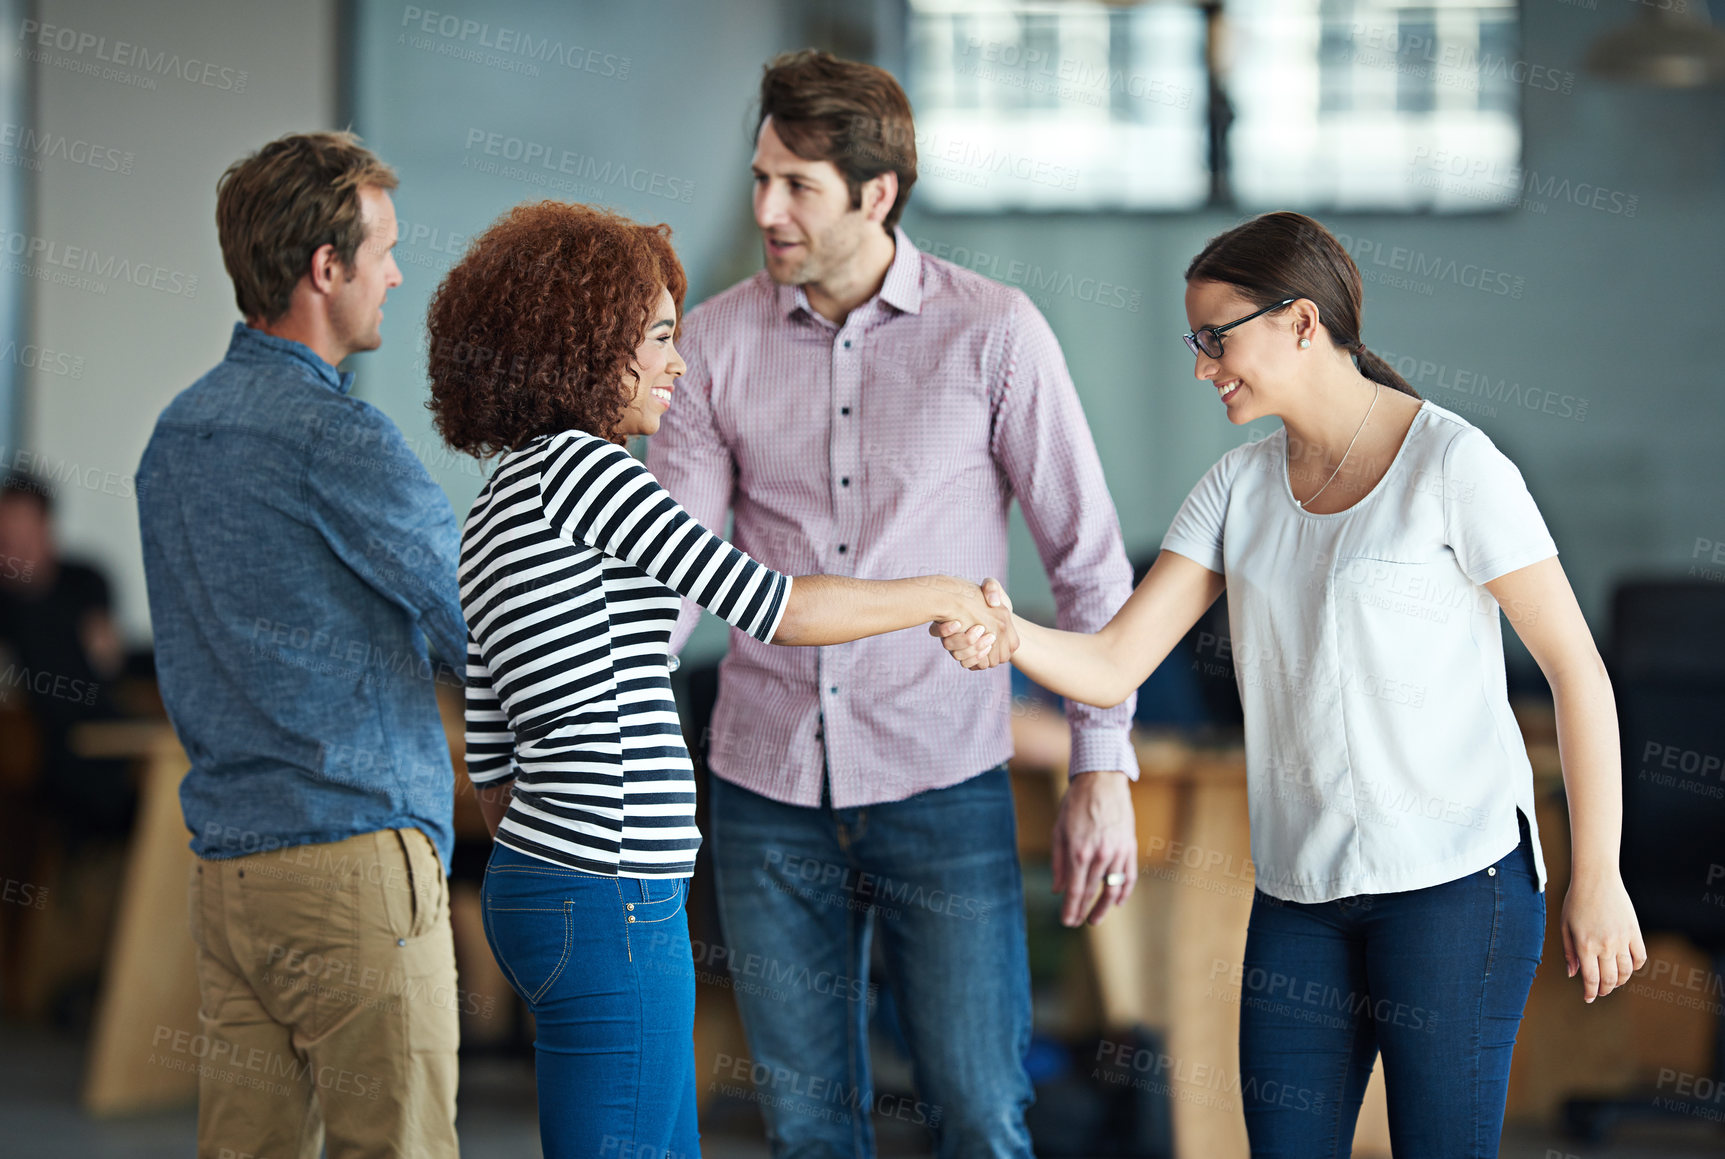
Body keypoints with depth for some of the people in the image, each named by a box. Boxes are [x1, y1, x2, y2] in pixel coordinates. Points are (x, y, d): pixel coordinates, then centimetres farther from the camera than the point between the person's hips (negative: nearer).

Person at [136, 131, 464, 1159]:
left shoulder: (179, 432, 14)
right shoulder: (336, 436, -13)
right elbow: (486, 633, -7)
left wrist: (426, 655, 17)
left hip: (226, 869, 8)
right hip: (355, 853, -8)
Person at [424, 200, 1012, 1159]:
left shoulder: (497, 516, 15)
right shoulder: (577, 469, -12)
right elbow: (776, 608, -14)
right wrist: (943, 596, 0)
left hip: (536, 887, 10)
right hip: (610, 904, -10)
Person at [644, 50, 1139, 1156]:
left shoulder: (992, 332, -4)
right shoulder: (718, 341, 2)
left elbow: (1090, 558, 0)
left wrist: (1103, 771, -4)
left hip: (943, 785, -2)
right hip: (768, 790, 2)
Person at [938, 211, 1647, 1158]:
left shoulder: (1452, 466, -8)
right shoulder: (1239, 488, 9)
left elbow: (1575, 669, -6)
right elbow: (1112, 666, 2)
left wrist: (1596, 880, -8)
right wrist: (1006, 635, -20)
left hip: (1458, 874, -6)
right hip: (1300, 884, 6)